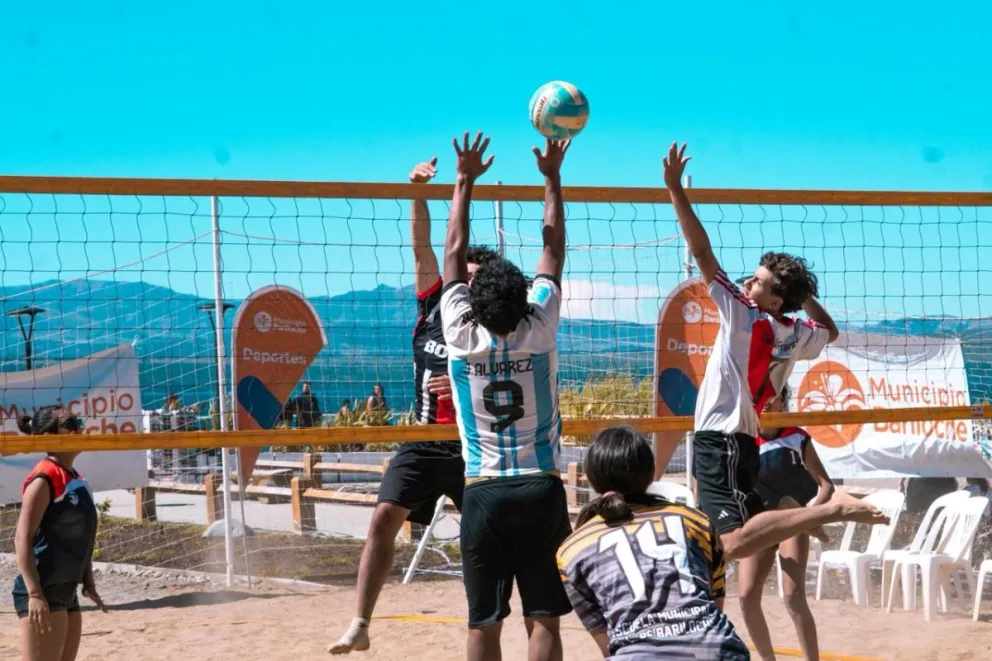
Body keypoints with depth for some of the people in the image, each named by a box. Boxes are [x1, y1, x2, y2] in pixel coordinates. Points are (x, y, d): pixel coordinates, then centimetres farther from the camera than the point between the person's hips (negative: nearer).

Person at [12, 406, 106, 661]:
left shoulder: (76, 480, 14)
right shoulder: (44, 479, -13)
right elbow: (22, 539, -18)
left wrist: (88, 583, 20)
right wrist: (34, 593, -24)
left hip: (67, 592, 10)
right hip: (42, 593, -10)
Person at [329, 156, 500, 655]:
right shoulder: (433, 308, 5)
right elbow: (422, 246, -1)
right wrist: (417, 192, -11)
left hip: (471, 449, -2)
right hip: (422, 444, 2)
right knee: (385, 517, -13)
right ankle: (360, 625, -13)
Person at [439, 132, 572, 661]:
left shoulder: (461, 333, -4)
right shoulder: (539, 329, -4)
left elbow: (455, 252, 7)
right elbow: (553, 251, 7)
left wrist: (465, 181, 16)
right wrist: (552, 178, 16)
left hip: (483, 492, 1)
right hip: (540, 488, -1)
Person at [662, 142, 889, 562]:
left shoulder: (743, 315, -10)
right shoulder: (797, 335, 10)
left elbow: (702, 253, -15)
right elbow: (830, 331, 37)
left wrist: (674, 188, -13)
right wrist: (804, 294, 24)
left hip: (719, 438, -10)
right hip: (741, 439, 10)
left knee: (734, 541, -25)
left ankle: (831, 510, -27)